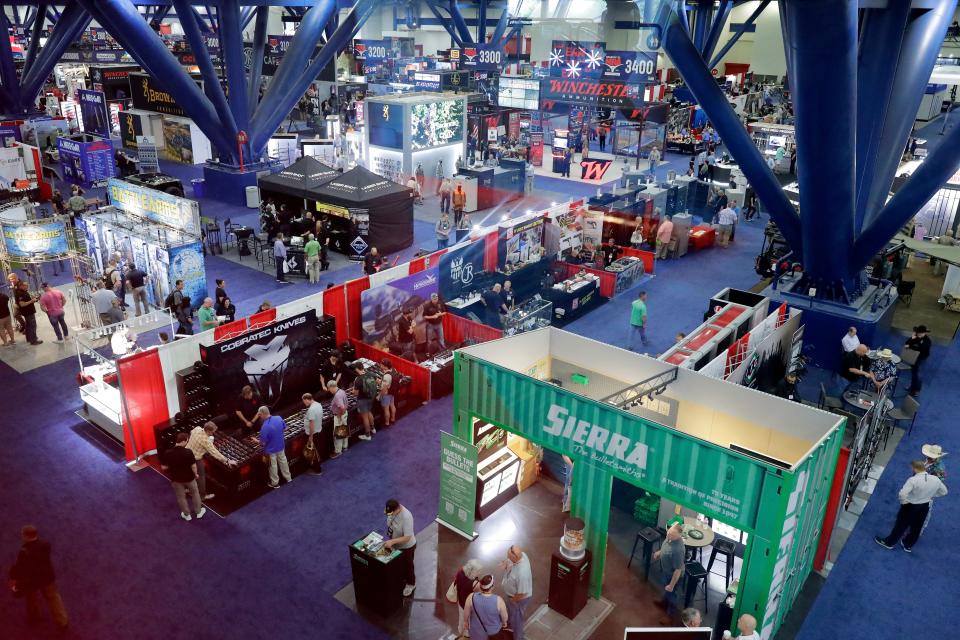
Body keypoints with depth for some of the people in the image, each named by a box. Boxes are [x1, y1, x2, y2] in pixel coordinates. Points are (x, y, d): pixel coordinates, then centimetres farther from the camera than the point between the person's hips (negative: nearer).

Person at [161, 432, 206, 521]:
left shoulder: (168, 453, -20)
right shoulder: (188, 452, -27)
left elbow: (164, 467, -9)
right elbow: (193, 466, -20)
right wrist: (195, 474, 0)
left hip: (176, 479, 2)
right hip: (189, 478, -2)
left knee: (181, 497, 23)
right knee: (195, 494, 24)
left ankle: (187, 515, 40)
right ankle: (199, 512, 39)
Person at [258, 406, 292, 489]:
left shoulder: (264, 427, -32)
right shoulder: (279, 418, -15)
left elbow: (263, 443, -22)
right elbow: (285, 428, 2)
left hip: (271, 449, -5)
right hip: (281, 446, 5)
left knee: (273, 466, 16)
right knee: (283, 461, 26)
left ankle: (275, 483, 35)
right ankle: (288, 478, 44)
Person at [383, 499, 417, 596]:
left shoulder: (406, 517, -40)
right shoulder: (393, 510, -18)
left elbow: (407, 537, -36)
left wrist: (392, 541, -41)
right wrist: (390, 541, 7)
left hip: (406, 547, -7)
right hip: (396, 545, 7)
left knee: (408, 566, 19)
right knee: (399, 564, 30)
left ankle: (411, 584, 45)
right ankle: (403, 579, 56)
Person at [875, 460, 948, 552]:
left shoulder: (913, 480, -30)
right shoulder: (936, 479, -11)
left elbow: (902, 494, -37)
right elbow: (944, 492, 7)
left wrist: (903, 502, -17)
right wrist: (930, 495, 11)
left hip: (910, 507, -5)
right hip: (925, 507, 5)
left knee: (901, 525, 14)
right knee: (916, 528, 24)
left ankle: (889, 542, 33)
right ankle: (908, 545, 44)